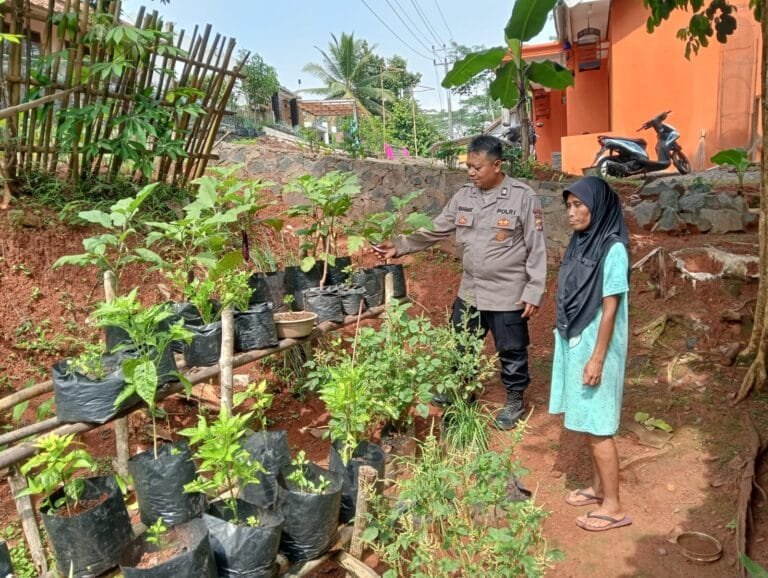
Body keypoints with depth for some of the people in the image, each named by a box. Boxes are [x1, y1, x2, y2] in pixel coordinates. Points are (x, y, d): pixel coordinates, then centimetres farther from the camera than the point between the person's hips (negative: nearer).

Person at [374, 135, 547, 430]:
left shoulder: (523, 197, -13)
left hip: (508, 294, -5)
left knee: (511, 351, 11)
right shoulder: (464, 195, 2)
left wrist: (534, 292, -13)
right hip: (470, 291, 6)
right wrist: (400, 245, -2)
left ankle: (514, 401, 33)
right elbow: (437, 229, 6)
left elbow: (536, 249, -11)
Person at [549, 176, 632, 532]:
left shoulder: (613, 250, -16)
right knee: (585, 421, 16)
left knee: (597, 426, 0)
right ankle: (598, 486, 32)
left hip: (595, 346, -8)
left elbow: (610, 309, -18)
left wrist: (597, 359, -18)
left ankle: (613, 506, 13)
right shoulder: (581, 243, 8)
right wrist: (570, 346, 16)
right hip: (575, 343, 8)